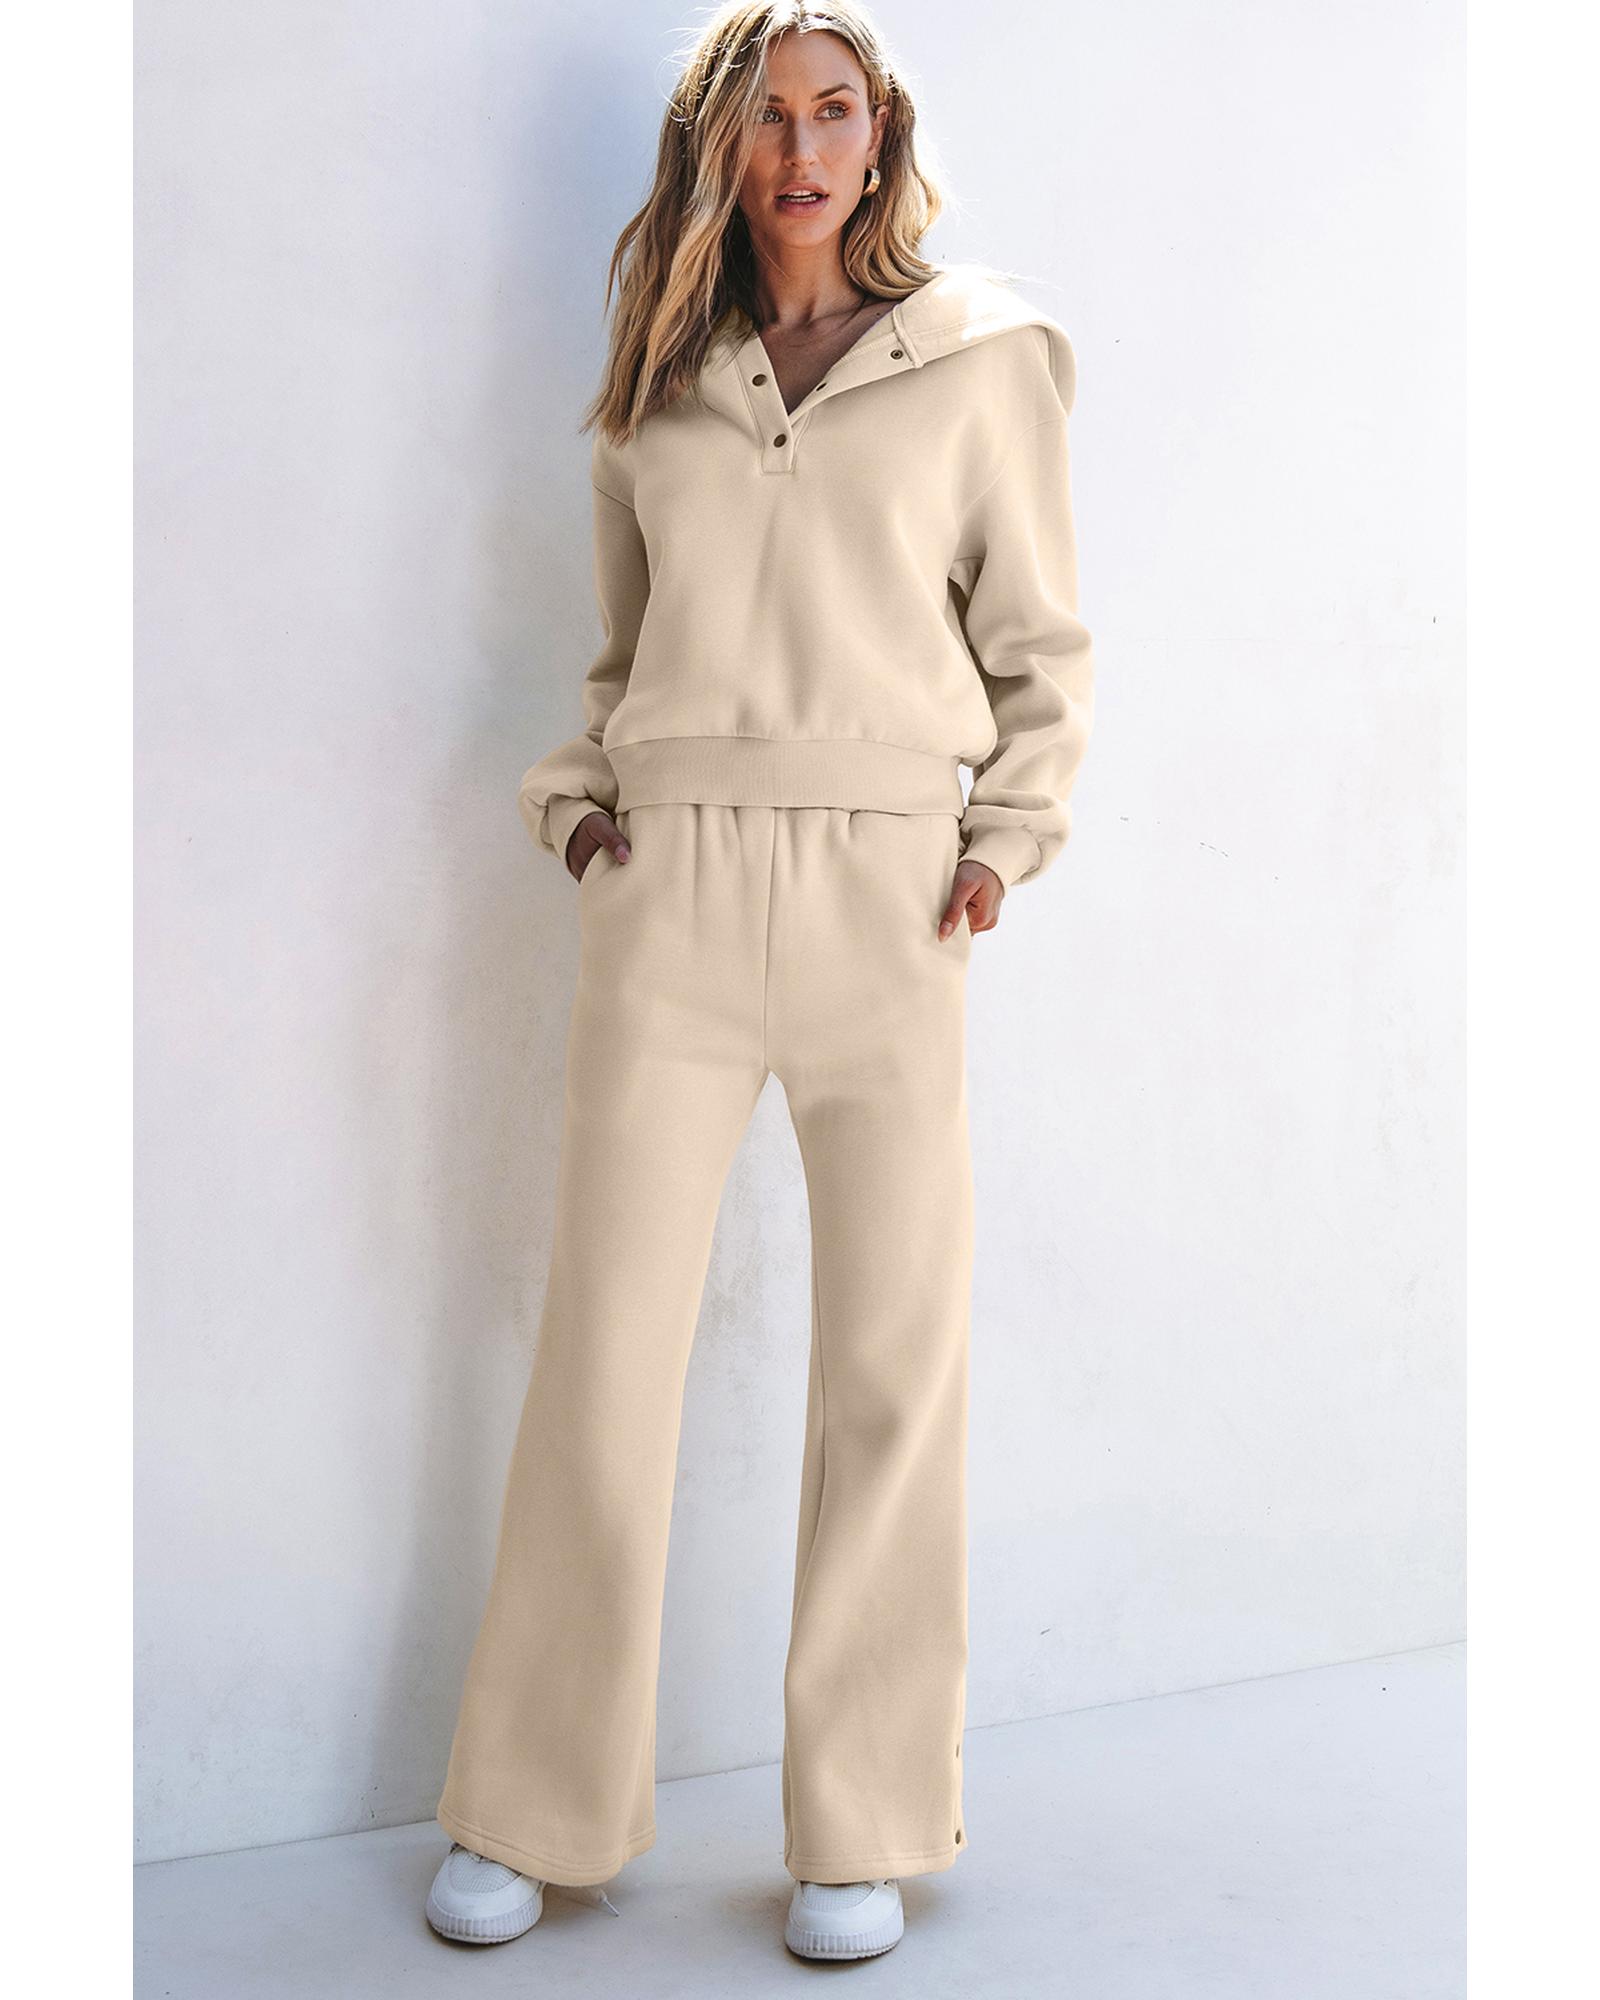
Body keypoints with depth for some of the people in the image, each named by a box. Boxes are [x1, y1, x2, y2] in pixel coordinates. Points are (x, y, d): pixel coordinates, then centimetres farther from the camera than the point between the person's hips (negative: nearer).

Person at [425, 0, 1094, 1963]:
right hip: (673, 886, 2)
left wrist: (1008, 835, -2)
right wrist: (576, 796, 6)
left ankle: (857, 1832, 16)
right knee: (604, 1347, 1)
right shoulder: (661, 383, 16)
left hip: (887, 890, -1)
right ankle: (530, 1809, 17)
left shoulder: (981, 358, 9)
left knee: (893, 1360, 1)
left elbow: (1041, 643, 11)